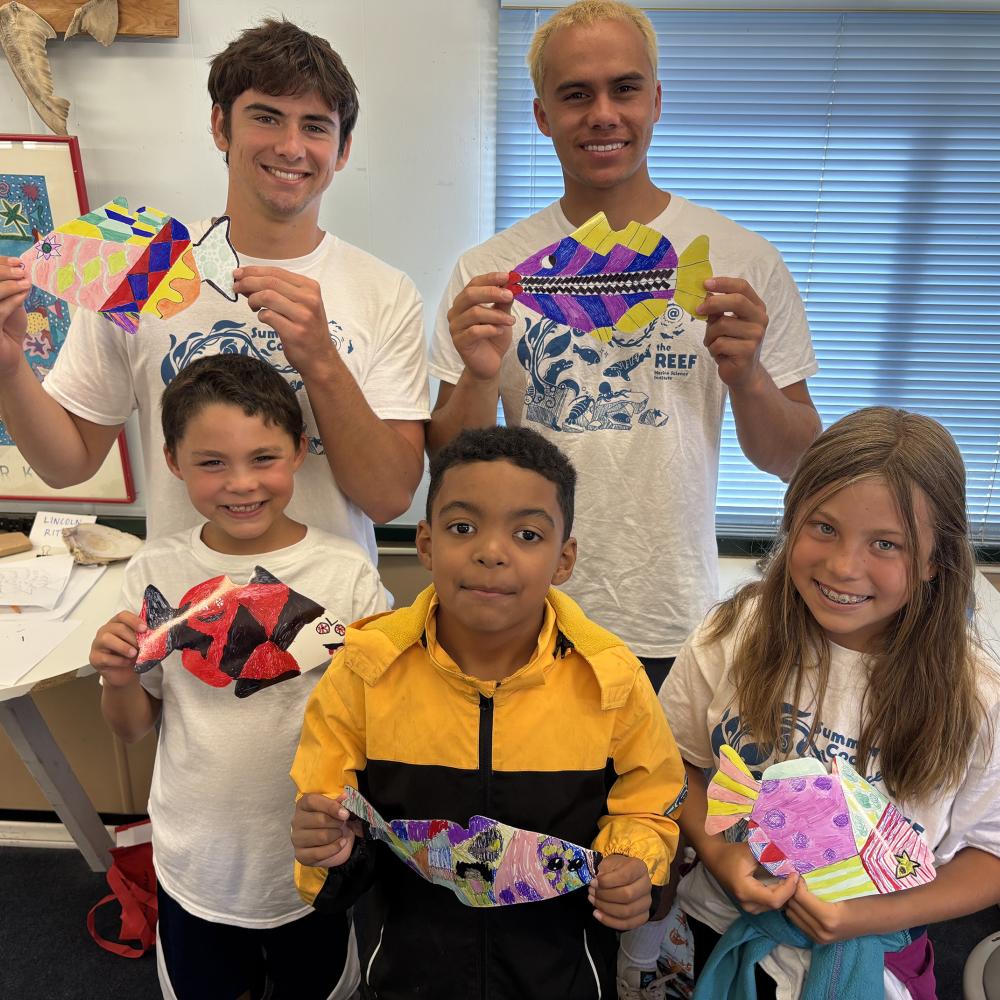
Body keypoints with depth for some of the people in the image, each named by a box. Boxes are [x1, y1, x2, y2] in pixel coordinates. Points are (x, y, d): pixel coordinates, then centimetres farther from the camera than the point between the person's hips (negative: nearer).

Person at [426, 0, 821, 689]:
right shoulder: (489, 270, -2)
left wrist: (748, 380, -19)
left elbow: (796, 464, 0)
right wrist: (478, 379, -21)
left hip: (676, 632, 0)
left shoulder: (743, 261, -3)